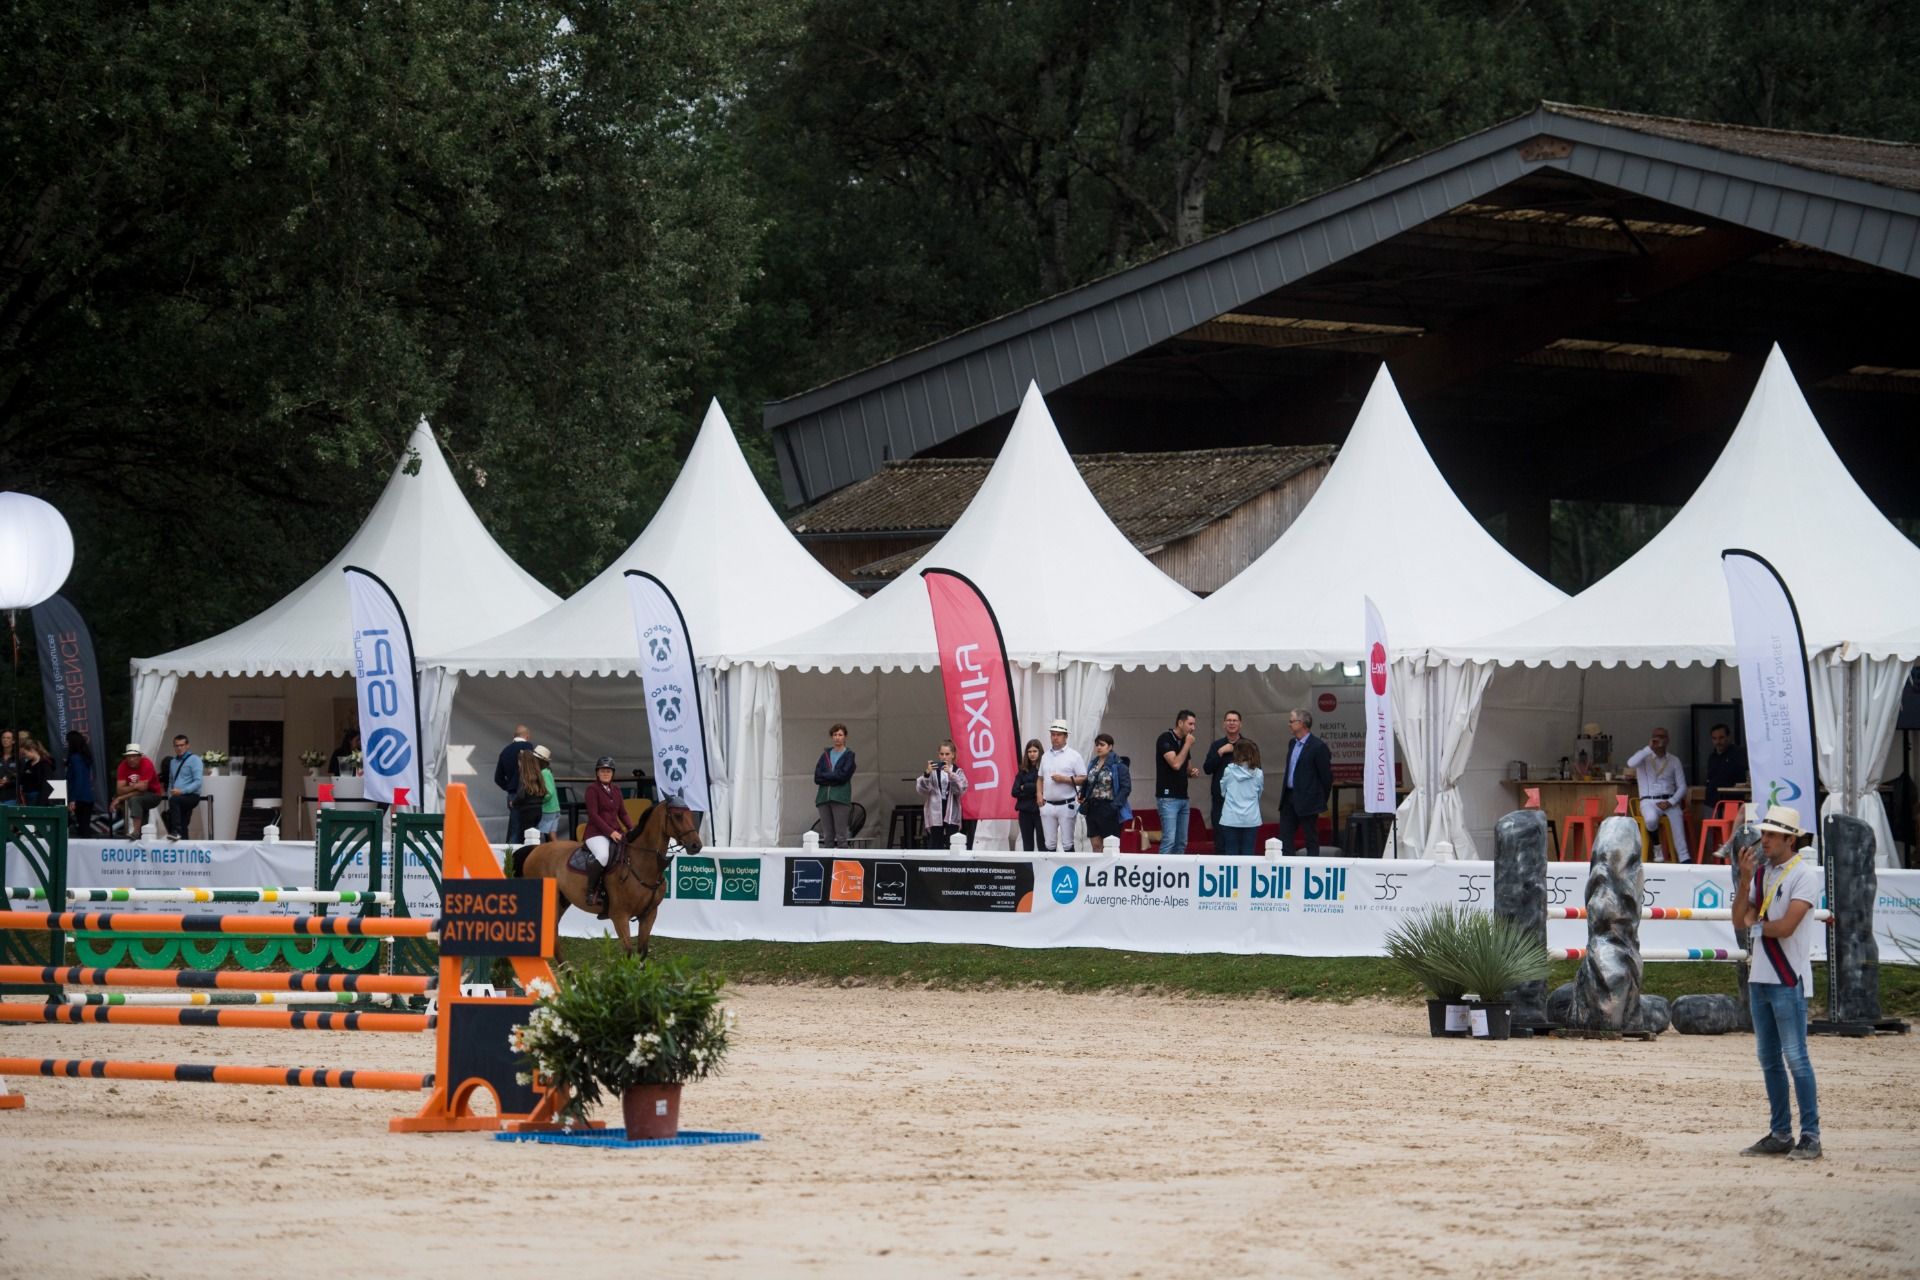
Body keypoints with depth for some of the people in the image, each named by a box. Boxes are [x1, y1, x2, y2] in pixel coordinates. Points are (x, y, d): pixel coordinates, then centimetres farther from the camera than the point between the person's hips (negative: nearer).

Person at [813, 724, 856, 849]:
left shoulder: (848, 755, 4)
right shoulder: (825, 755, 16)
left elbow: (843, 775, -9)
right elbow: (817, 777, 6)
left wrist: (825, 776, -4)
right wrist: (833, 777, -7)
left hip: (841, 797, -4)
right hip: (824, 796, 4)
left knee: (841, 836, -8)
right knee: (827, 836, 3)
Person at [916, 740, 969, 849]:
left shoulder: (958, 771, 5)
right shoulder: (933, 771, 4)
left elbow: (961, 789, -10)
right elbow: (921, 789, -5)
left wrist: (951, 774, -23)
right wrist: (927, 774, -22)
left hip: (951, 815, 0)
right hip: (935, 814, 0)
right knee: (935, 844, -1)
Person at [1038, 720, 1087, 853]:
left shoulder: (1074, 756, -2)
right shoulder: (1046, 757, 15)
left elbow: (1083, 779, -5)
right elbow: (1041, 778, 21)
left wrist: (1064, 779, -16)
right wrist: (1039, 795, 4)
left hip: (1066, 805, -5)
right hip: (1048, 806, 5)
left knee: (1067, 843, -4)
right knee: (1049, 843, 5)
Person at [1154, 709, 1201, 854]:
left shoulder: (1184, 742, 14)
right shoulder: (1165, 739, -9)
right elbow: (1175, 764, -21)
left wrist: (1193, 772, 2)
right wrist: (1187, 745, -11)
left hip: (1182, 797, 8)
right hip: (1168, 797, -8)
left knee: (1181, 842, 6)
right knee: (1169, 839, -15)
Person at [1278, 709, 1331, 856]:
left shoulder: (1318, 747, -13)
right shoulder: (1292, 744, 12)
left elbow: (1326, 776, -10)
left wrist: (1321, 799, -3)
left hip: (1307, 800, -8)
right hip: (1289, 798, 8)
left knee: (1311, 839, 0)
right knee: (1285, 837, 5)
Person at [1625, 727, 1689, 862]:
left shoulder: (1674, 760, 11)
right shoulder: (1644, 757, 5)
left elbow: (1682, 787, 8)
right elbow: (1630, 764, -20)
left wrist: (1671, 802, -10)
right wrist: (1649, 748, -18)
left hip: (1670, 802, 2)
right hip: (1649, 801, -2)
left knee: (1679, 834, -22)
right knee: (1651, 819, -35)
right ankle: (1657, 847, -8)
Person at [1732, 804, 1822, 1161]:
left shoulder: (1805, 875, -10)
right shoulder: (1761, 872, 13)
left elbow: (1785, 927, -18)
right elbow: (1740, 920, 5)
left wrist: (1758, 924, 0)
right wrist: (1744, 879, -5)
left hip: (1789, 980, -8)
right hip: (1759, 978, 8)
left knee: (1795, 1057, -8)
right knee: (1769, 1059, 10)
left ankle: (1810, 1136, -6)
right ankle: (1780, 1134, 17)